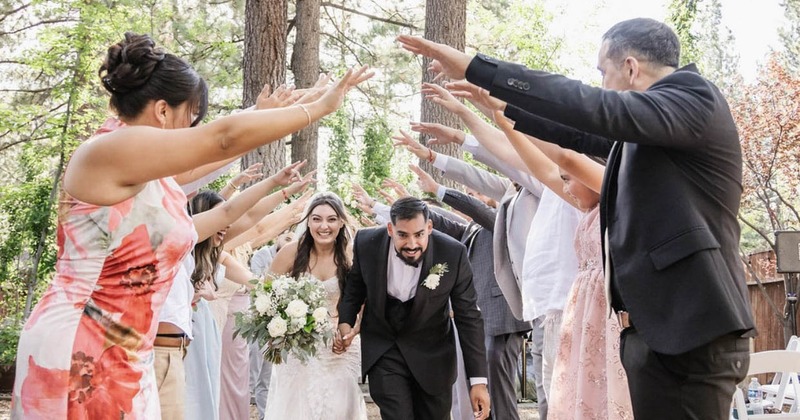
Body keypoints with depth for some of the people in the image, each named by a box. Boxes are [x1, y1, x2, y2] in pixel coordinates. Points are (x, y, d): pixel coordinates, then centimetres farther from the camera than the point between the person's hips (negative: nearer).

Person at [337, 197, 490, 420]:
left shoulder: (453, 254, -21)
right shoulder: (367, 243, -16)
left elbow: (468, 318, -14)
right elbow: (354, 286, 5)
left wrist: (479, 380, -16)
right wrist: (345, 322, -13)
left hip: (432, 356, 0)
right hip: (383, 351, 0)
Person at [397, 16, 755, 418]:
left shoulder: (693, 96, -10)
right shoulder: (647, 117, 18)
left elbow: (593, 108, -22)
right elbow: (578, 131, 30)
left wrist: (473, 67, -21)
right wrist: (495, 101, 33)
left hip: (688, 330, -9)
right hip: (655, 325, 9)